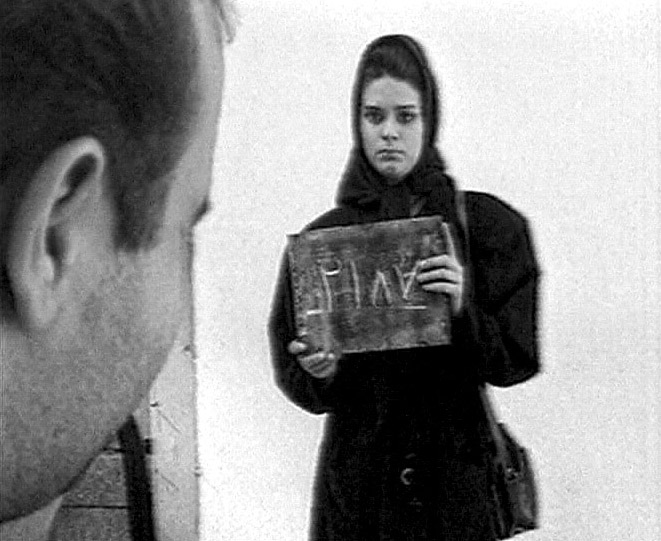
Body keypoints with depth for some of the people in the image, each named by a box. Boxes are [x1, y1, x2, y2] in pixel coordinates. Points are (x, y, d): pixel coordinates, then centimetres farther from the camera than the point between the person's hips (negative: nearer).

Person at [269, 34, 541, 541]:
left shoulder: (490, 226, -1)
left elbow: (518, 360, -4)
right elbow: (293, 380, 4)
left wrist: (463, 312, -21)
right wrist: (321, 375, -18)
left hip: (458, 475, -1)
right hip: (356, 478, 1)